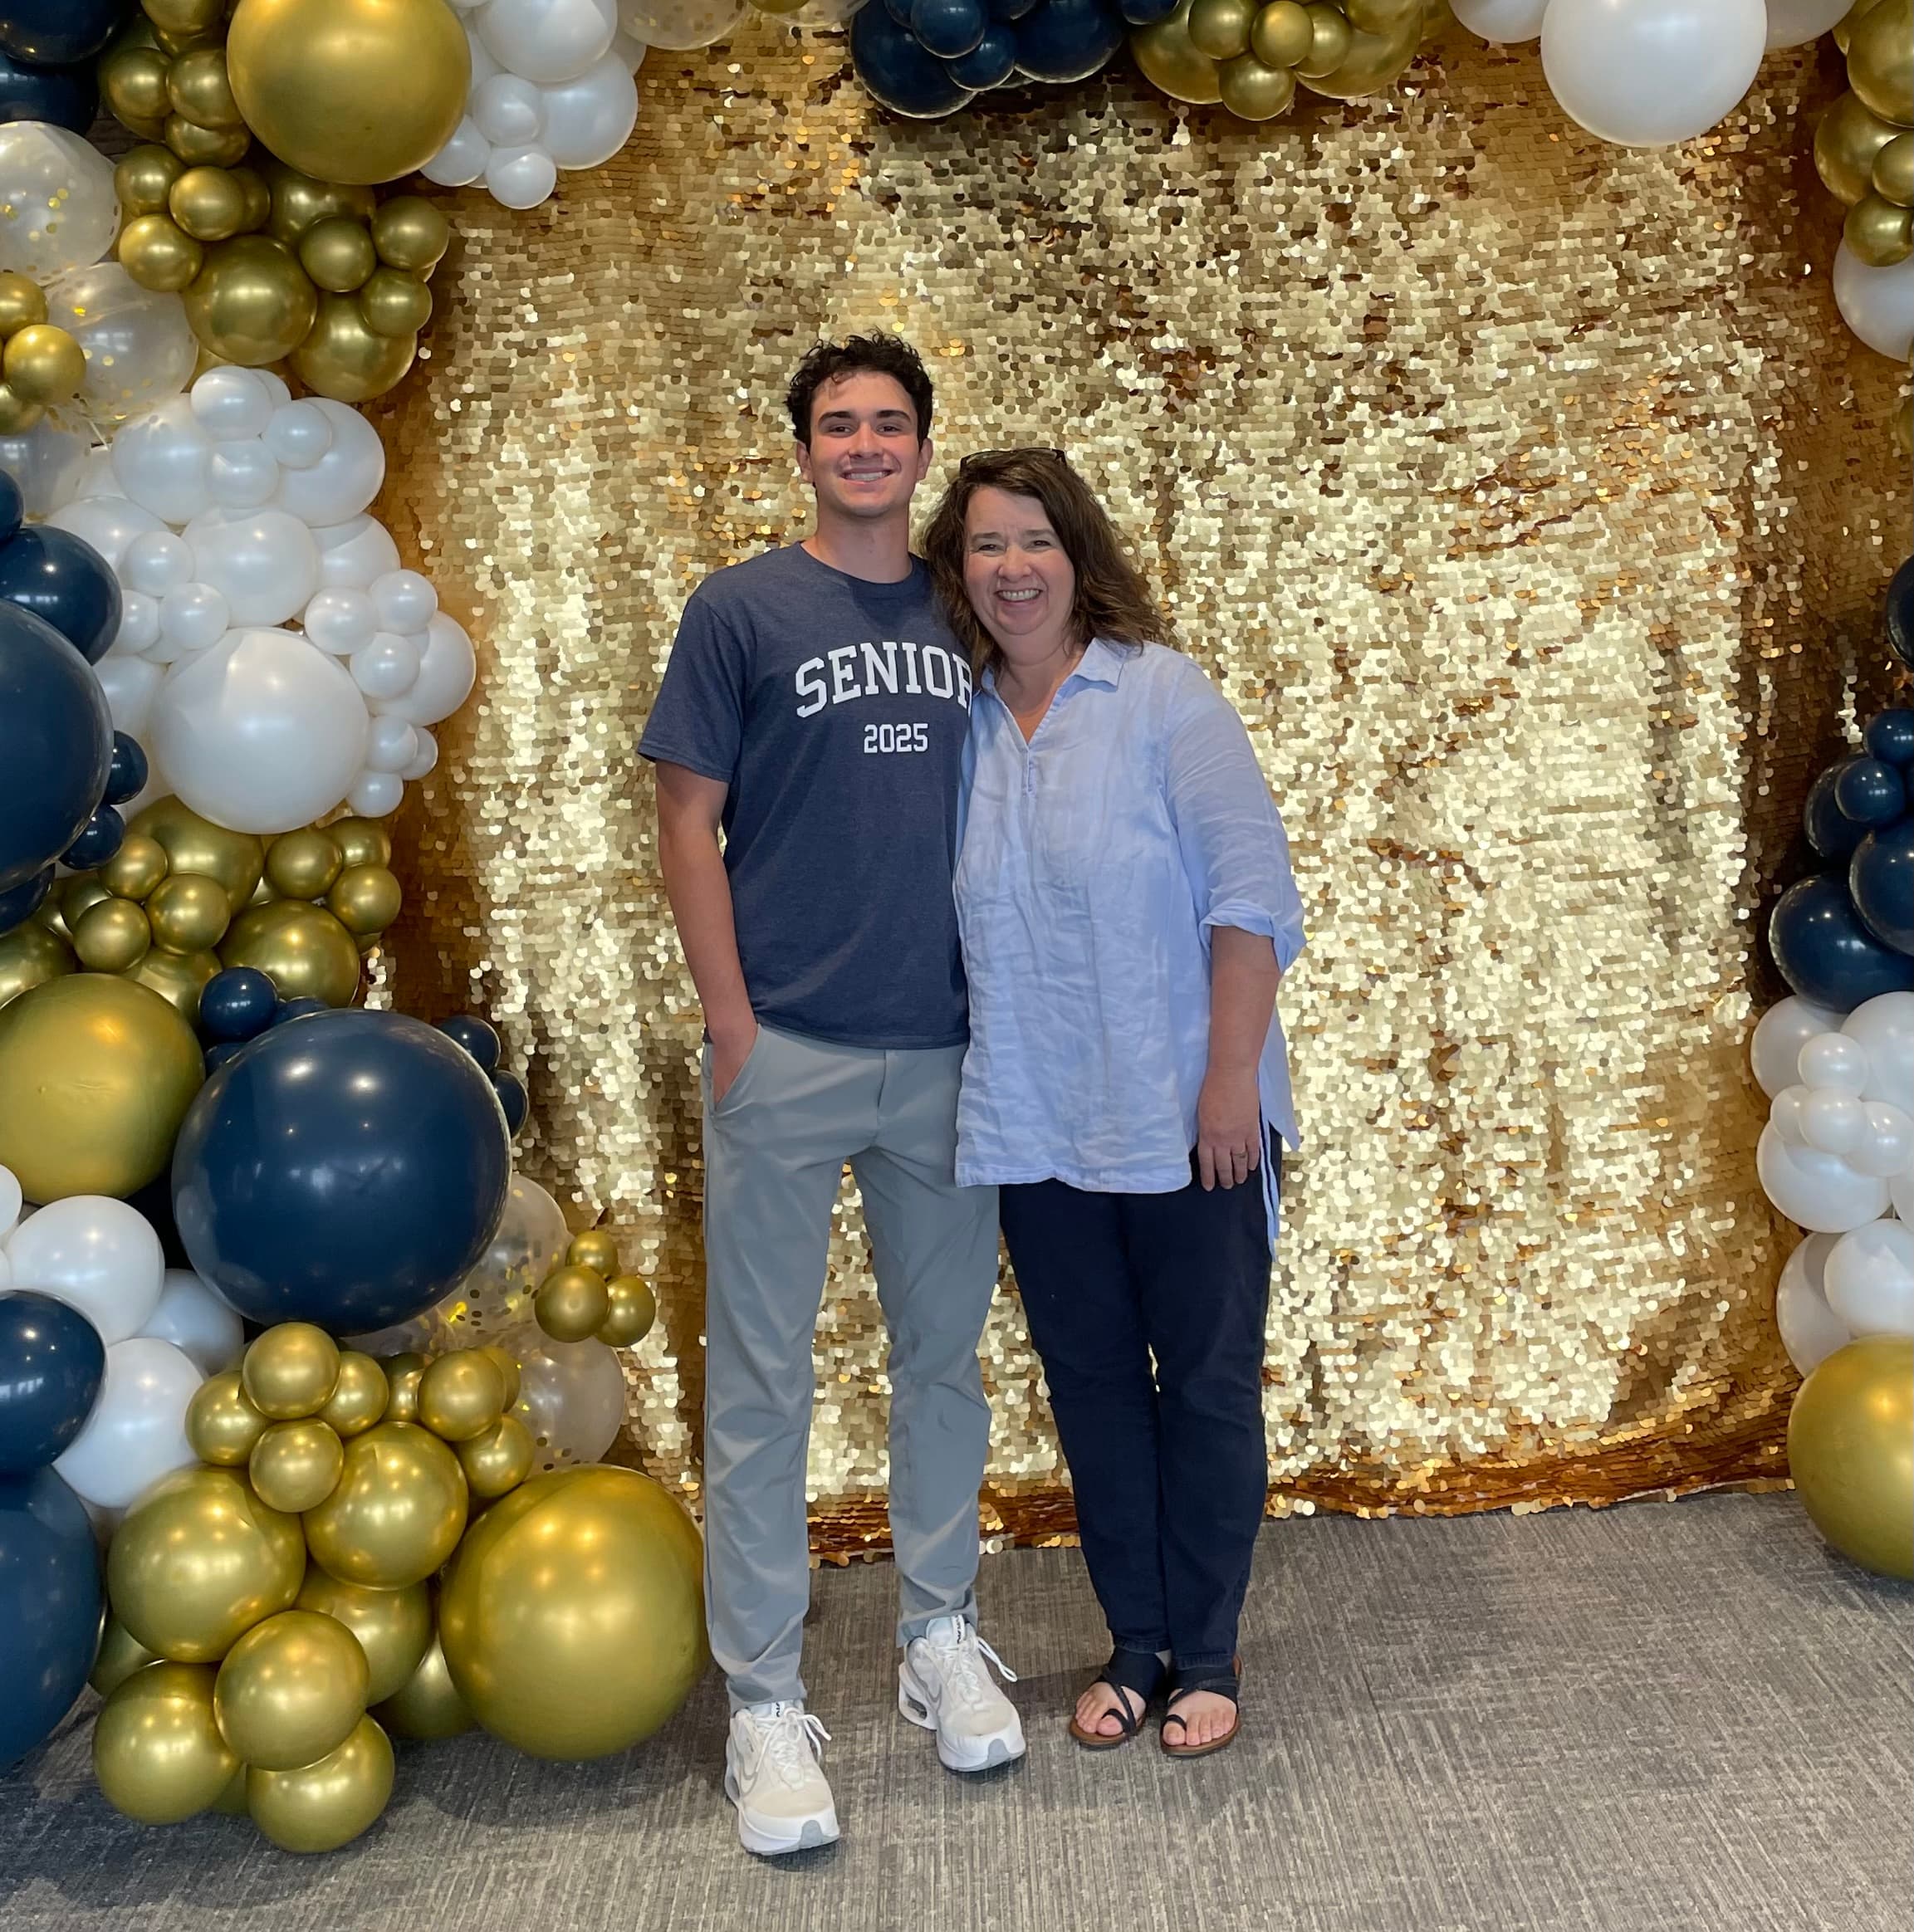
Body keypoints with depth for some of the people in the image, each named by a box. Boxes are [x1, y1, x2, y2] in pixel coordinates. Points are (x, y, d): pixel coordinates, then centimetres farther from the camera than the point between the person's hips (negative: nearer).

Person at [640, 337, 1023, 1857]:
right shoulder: (741, 610, 0)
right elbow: (688, 822, -2)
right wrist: (731, 1020, -9)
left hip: (950, 1053, 4)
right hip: (787, 1056, -4)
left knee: (946, 1357, 14)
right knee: (763, 1380, 2)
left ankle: (940, 1635, 31)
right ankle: (765, 1700, 14)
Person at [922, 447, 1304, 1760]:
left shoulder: (1163, 695, -8)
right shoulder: (961, 724, 4)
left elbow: (1251, 891, -12)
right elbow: (961, 925, 11)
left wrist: (1231, 1079, -16)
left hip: (1183, 1120, -4)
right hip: (1038, 1129, 4)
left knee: (1206, 1383, 8)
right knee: (1092, 1385, 14)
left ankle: (1207, 1657, 24)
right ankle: (1135, 1645, 30)